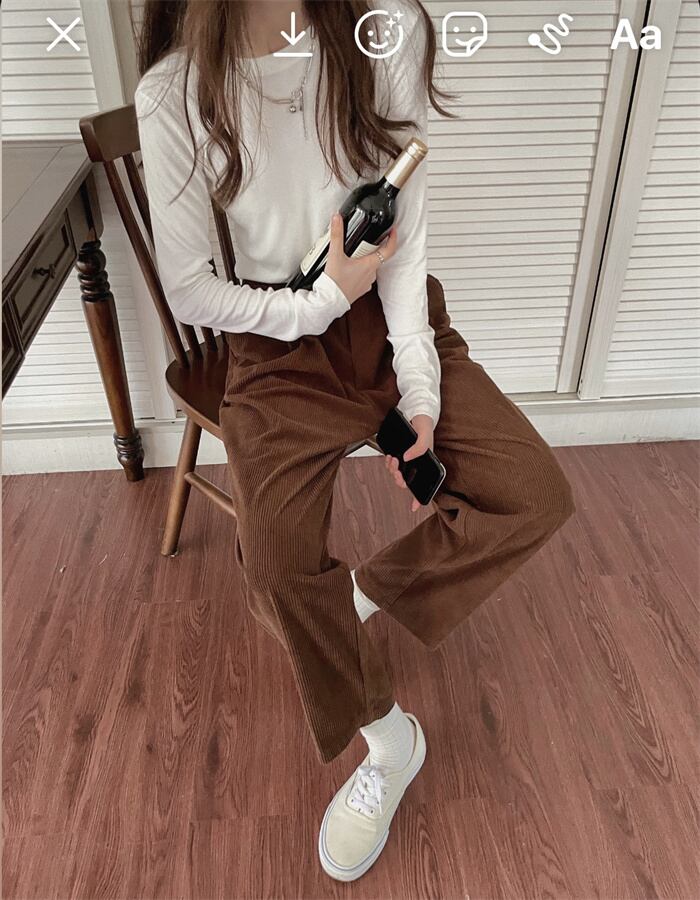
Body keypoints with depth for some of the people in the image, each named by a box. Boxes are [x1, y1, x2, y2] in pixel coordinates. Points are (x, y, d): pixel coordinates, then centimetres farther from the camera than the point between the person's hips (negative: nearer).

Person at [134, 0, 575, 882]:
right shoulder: (174, 93, -10)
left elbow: (404, 218, -8)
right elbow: (188, 291, -6)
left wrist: (419, 386, -14)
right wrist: (323, 301, -13)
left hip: (390, 318, 3)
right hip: (281, 342, -2)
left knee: (538, 495, -15)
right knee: (280, 574, -21)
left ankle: (367, 591, 6)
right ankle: (389, 738, 8)